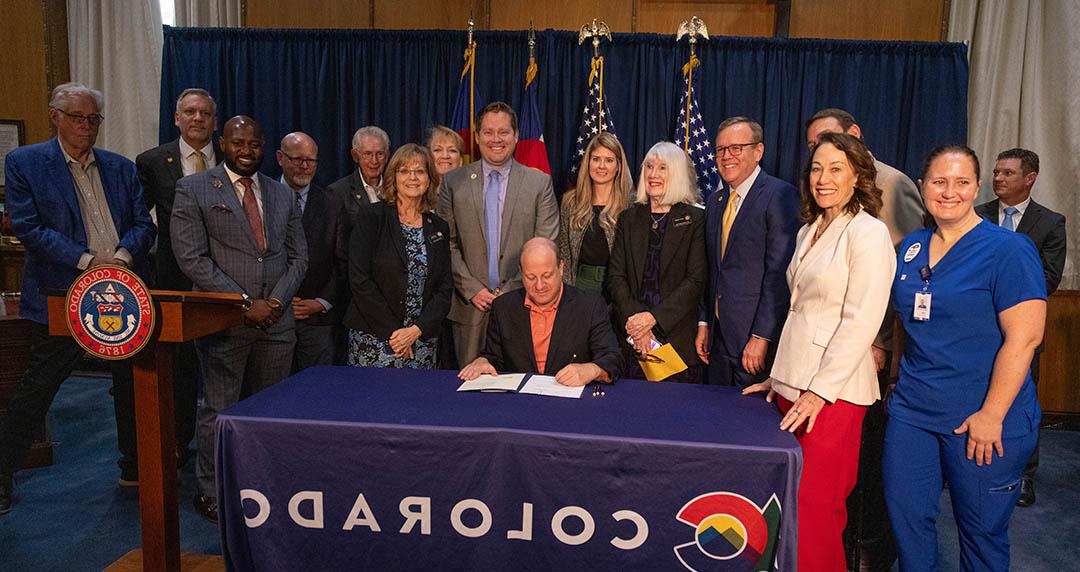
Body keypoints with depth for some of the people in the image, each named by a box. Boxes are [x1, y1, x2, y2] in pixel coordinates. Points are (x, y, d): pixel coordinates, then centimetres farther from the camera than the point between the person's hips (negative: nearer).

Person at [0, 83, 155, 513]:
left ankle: (135, 468, 28)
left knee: (134, 386, 13)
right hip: (62, 296, -4)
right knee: (35, 390, 3)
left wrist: (123, 256, -14)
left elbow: (143, 224, 6)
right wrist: (87, 260, -18)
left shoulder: (121, 168, 11)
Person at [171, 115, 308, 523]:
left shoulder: (282, 195, 14)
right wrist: (244, 303, -12)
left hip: (276, 321, 4)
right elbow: (191, 258, -7)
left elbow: (298, 256, 12)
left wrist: (277, 300, -5)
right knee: (219, 410, 3)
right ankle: (210, 494, 18)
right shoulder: (193, 190, 1)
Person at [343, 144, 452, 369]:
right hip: (373, 340, -3)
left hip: (423, 340, 3)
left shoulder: (439, 228, 10)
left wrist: (417, 329, -9)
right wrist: (392, 331, -11)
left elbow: (445, 288, 6)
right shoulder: (371, 217, -2)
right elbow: (359, 280, -8)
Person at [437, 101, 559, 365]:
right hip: (470, 307, 1)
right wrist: (472, 289, -7)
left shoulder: (540, 183, 3)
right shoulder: (453, 182, 6)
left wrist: (512, 291, -9)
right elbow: (447, 243, 3)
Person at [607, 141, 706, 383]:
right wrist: (634, 318, -12)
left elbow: (695, 281, -7)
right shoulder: (629, 218, 11)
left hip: (677, 334, -2)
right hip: (633, 337, 2)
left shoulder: (694, 219, 1)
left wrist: (654, 317, -15)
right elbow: (615, 277, 4)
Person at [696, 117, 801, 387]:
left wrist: (762, 337, -19)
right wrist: (704, 323, 12)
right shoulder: (715, 202, 13)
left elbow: (780, 273, -18)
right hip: (719, 339, 7)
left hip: (758, 343, -7)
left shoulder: (780, 196, -12)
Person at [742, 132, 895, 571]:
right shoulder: (808, 232, 15)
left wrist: (820, 391, -17)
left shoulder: (869, 233, -9)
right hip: (793, 384, 7)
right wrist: (779, 377, 16)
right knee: (793, 499, 11)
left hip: (833, 391, -7)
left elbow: (862, 320, -15)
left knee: (813, 506, -3)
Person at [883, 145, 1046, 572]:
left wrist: (991, 416, -17)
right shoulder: (912, 247, 7)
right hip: (912, 409, 5)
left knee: (982, 531, 11)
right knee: (906, 518, 11)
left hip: (983, 420, -5)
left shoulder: (1008, 249, -11)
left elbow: (1024, 338, -16)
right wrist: (900, 381, 12)